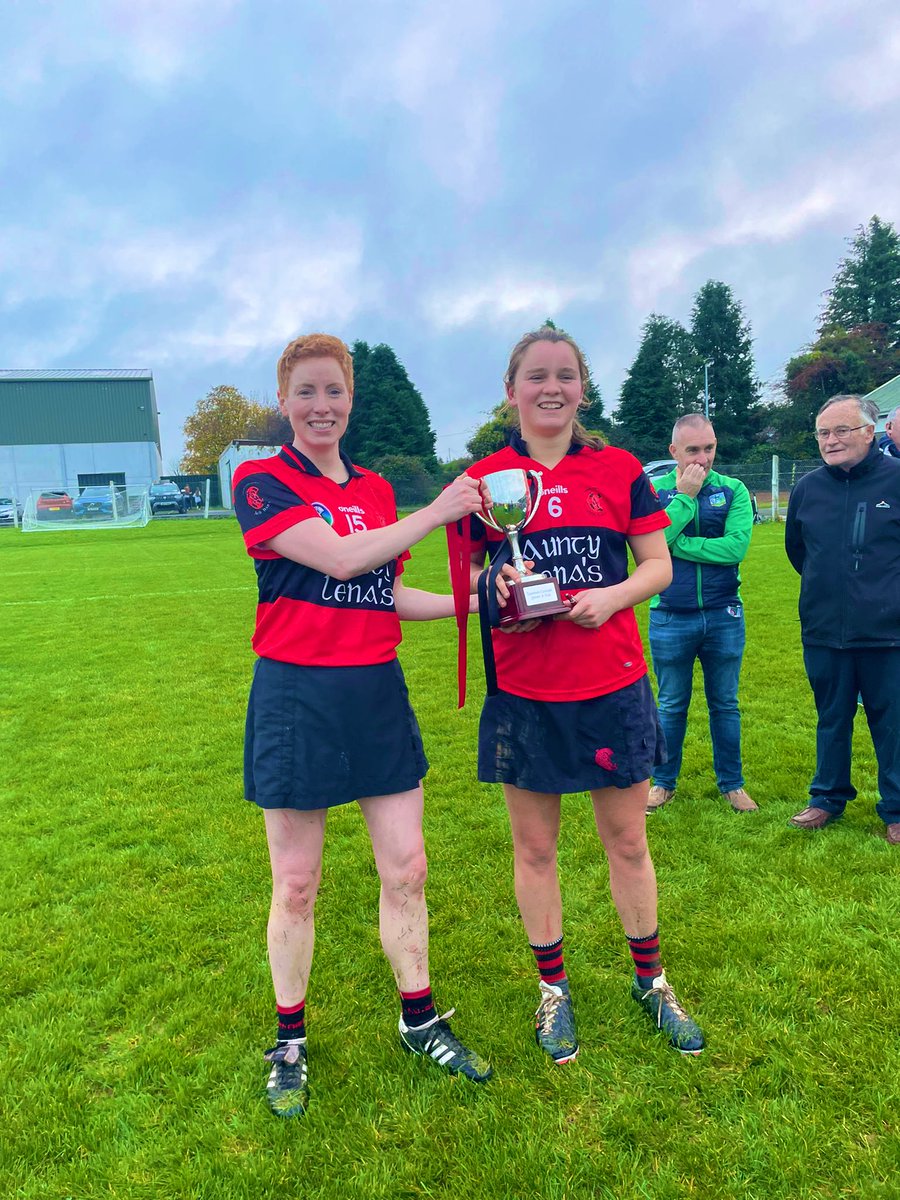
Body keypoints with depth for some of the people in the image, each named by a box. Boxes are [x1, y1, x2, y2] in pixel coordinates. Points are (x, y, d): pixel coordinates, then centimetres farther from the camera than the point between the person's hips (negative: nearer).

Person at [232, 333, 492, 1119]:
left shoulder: (377, 489, 10)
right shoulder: (261, 482, -6)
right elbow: (338, 558, -21)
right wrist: (437, 512, -14)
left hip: (378, 694, 5)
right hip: (297, 699, -4)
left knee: (406, 869, 11)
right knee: (296, 885, 9)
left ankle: (420, 1022, 33)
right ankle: (291, 1043, 32)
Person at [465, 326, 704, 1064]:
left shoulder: (619, 469, 2)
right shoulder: (484, 480, 1)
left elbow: (659, 565, 5)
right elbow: (467, 579, 6)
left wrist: (614, 595, -14)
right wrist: (492, 590, -16)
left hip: (614, 688, 1)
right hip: (524, 696, 0)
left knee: (628, 842, 14)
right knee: (534, 848, 12)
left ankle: (651, 980, 37)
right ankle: (553, 987, 34)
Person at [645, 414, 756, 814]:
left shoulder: (733, 490, -1)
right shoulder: (654, 490, -3)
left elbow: (736, 545, -17)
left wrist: (675, 544, -16)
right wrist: (684, 496, -17)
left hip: (724, 616, 1)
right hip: (670, 619, -1)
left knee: (725, 705, 14)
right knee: (671, 706, 12)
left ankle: (731, 783, 29)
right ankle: (664, 782, 27)